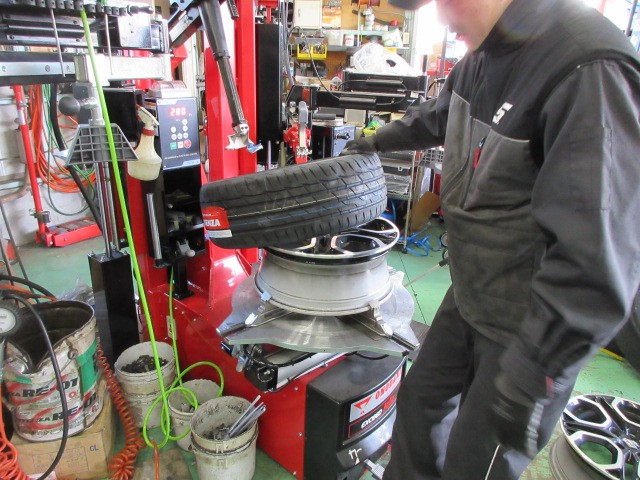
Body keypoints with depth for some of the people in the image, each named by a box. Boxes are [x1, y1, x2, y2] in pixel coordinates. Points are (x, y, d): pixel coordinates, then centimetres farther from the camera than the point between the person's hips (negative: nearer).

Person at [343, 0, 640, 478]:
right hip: (470, 295, 8)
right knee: (422, 401, 22)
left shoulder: (589, 69, -26)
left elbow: (597, 252, -30)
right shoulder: (485, 55, 2)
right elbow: (438, 114, 24)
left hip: (534, 326, -7)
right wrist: (381, 140, 39)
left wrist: (530, 379, -26)